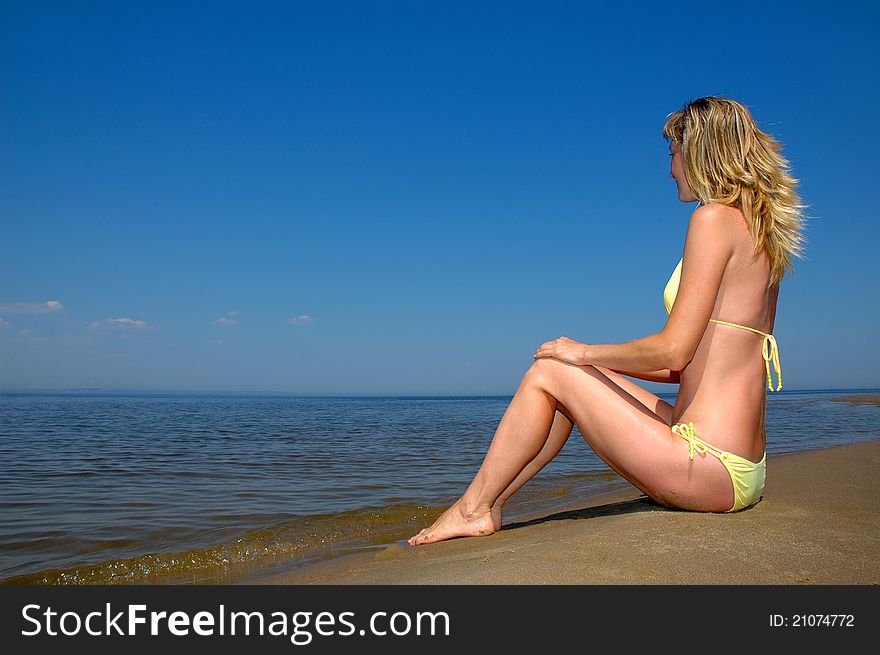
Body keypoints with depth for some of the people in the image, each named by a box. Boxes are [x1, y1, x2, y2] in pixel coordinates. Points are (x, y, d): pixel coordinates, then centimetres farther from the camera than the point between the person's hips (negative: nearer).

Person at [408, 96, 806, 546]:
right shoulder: (762, 231, 17)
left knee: (548, 372, 0)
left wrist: (587, 353, -2)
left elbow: (673, 351, -18)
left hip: (710, 468, -9)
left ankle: (472, 509, 13)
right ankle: (489, 503, 21)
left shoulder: (715, 217, -12)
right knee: (578, 374, 16)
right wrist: (605, 363, 20)